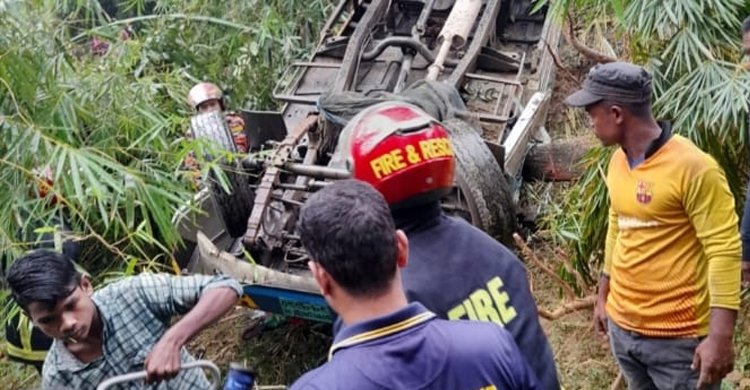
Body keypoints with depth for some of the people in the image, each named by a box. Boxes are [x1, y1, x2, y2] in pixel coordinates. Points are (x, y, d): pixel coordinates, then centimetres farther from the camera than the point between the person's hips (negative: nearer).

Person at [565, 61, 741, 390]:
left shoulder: (693, 168, -18)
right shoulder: (618, 160, 5)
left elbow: (724, 252, -18)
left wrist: (720, 336, -22)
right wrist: (604, 295, 20)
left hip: (678, 337, -7)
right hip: (622, 327, 7)